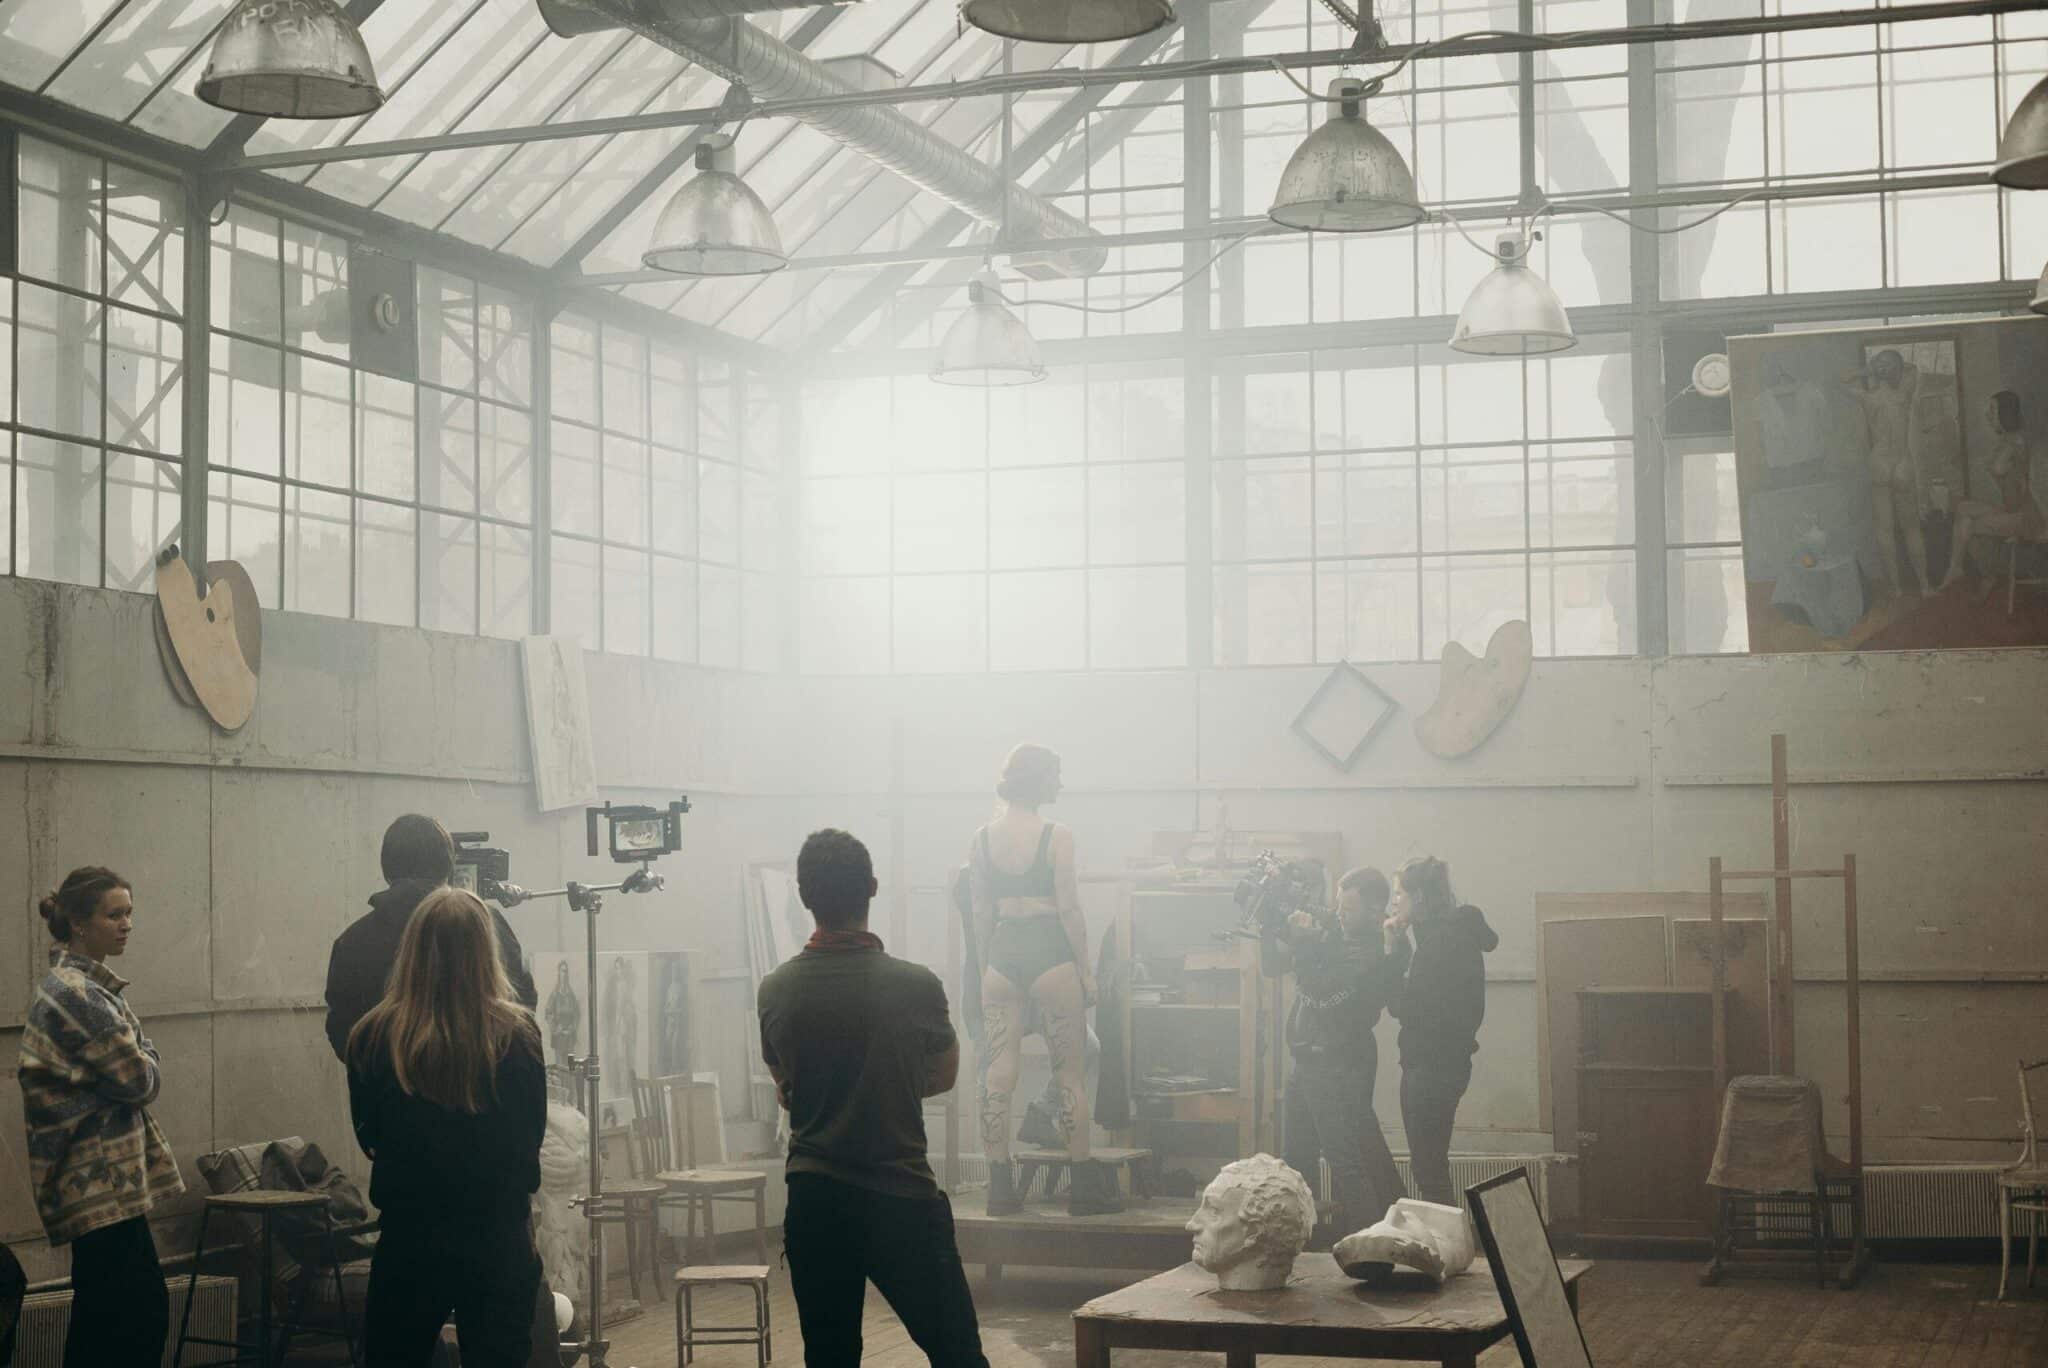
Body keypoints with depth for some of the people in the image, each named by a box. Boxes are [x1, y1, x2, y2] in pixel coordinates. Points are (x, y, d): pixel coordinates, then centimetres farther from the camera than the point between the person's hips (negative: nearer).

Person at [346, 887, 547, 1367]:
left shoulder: (373, 1038, -10)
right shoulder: (516, 1036, -13)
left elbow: (368, 1136, 5)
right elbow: (533, 1134, 2)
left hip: (408, 1239, 1)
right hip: (499, 1241, 0)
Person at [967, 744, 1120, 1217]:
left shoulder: (982, 839, 5)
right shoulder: (1056, 836, -9)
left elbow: (981, 912, 7)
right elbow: (1069, 909, -9)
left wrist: (986, 967, 15)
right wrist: (1085, 969, -2)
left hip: (1002, 953, 4)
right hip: (1050, 954, -4)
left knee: (998, 1075, 5)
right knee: (1071, 1072, 4)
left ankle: (1000, 1187, 7)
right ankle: (1084, 1187, 7)